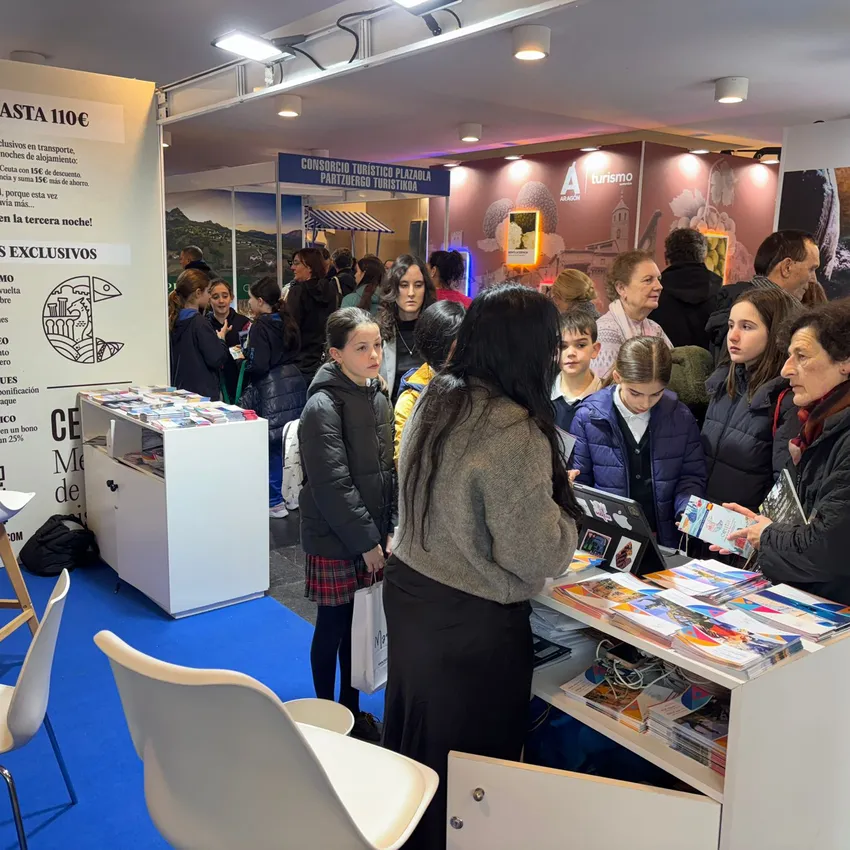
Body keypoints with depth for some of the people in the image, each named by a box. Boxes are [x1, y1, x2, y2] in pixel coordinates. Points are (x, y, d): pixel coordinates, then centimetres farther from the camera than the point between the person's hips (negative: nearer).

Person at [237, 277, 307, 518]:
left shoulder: (260, 327, -12)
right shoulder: (286, 323, 12)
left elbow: (258, 366, -17)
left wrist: (243, 361, 1)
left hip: (272, 392, -8)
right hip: (294, 386, 8)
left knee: (272, 446, 0)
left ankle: (275, 502, 5)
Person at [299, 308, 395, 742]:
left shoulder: (378, 398, 6)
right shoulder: (323, 406, -18)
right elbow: (332, 485, -20)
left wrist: (391, 530, 4)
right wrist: (366, 540, -16)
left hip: (372, 538, 7)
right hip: (335, 539, -7)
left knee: (357, 624, 17)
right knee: (332, 626, 8)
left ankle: (351, 710, 34)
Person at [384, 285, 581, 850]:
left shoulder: (435, 400, 0)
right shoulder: (516, 433, -25)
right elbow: (533, 557, -22)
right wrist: (560, 504, -5)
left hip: (408, 591, 8)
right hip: (471, 623, -8)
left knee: (416, 738, 25)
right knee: (467, 757, 13)